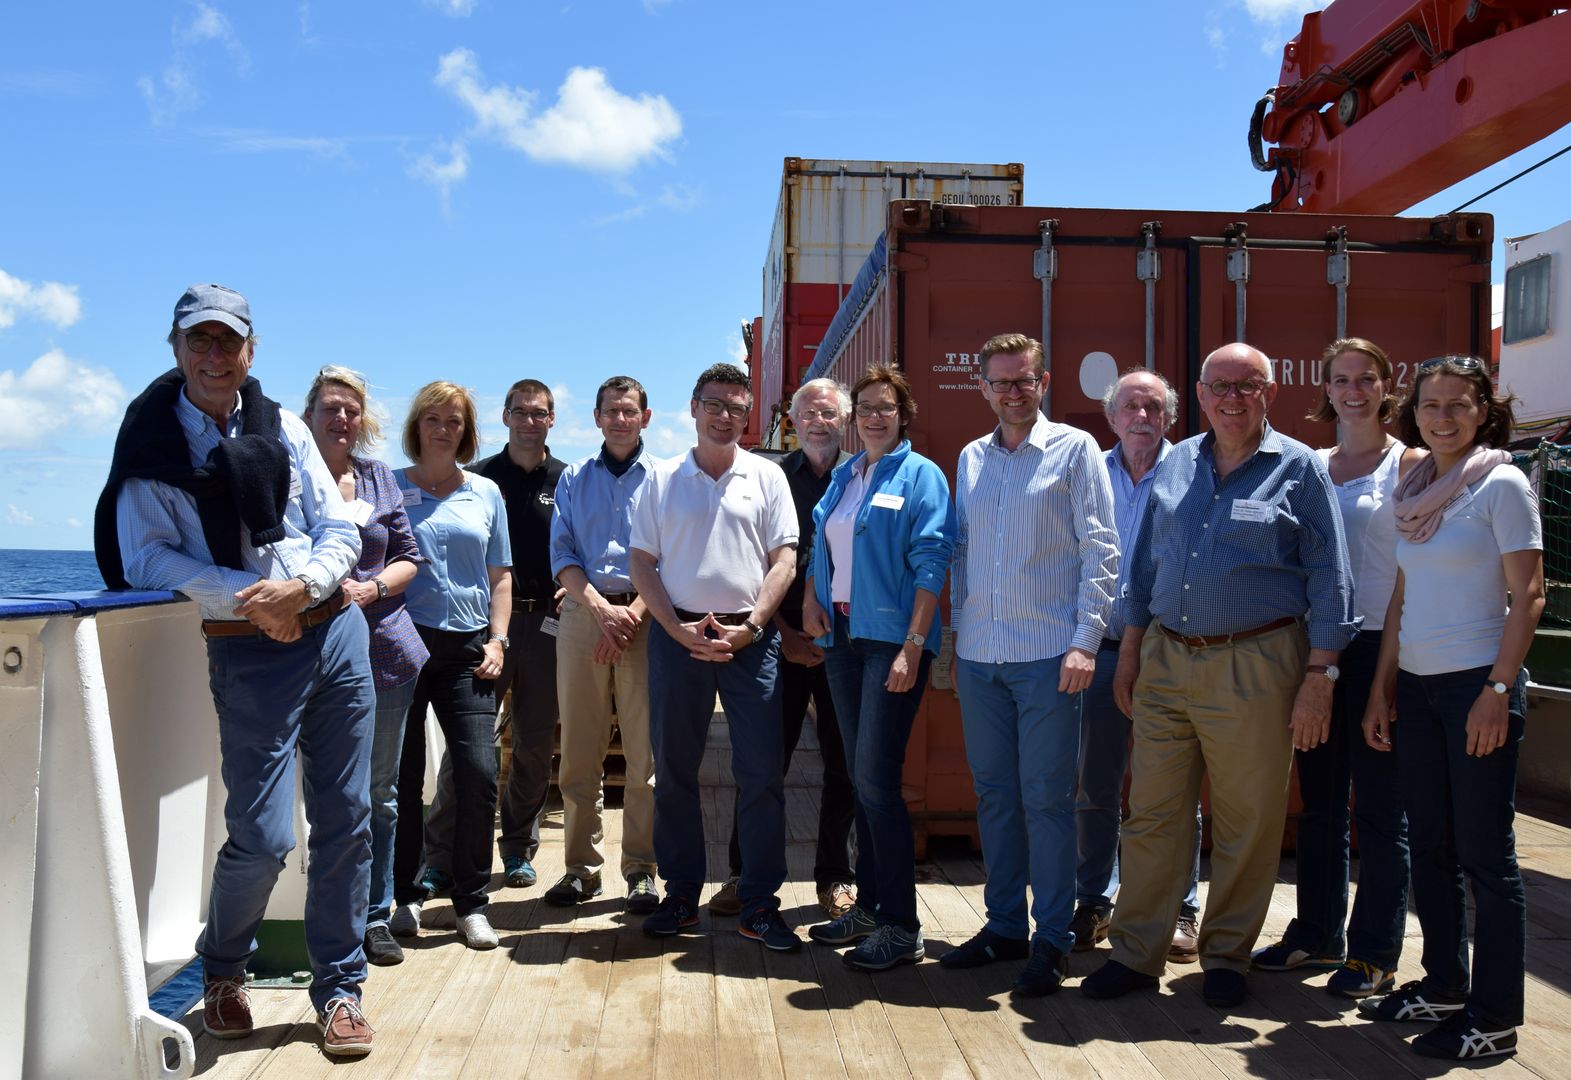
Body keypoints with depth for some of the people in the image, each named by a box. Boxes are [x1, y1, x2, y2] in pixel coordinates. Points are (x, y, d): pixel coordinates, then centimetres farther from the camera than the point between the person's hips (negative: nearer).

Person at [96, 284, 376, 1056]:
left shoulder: (284, 429, 10)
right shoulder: (152, 443, 1)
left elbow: (339, 530, 7)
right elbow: (145, 559, -9)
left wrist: (301, 585, -13)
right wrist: (250, 598, -16)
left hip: (335, 630, 4)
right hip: (247, 649, -3)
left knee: (346, 822, 6)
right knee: (262, 835, -6)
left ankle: (339, 989, 21)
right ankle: (222, 970, 25)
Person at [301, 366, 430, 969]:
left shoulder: (380, 478, 11)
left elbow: (408, 558, 12)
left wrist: (370, 588, -6)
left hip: (384, 647, 4)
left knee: (380, 790, 10)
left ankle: (376, 915, 22)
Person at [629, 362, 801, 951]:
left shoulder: (766, 477, 8)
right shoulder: (662, 479, 9)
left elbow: (784, 560, 2)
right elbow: (643, 563, 5)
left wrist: (749, 626, -10)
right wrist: (681, 631, -6)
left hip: (751, 638, -1)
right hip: (678, 635, 1)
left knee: (762, 771, -2)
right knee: (673, 771, 7)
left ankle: (760, 904, 7)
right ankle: (681, 896, 19)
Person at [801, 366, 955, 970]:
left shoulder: (920, 476, -4)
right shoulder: (842, 478, 16)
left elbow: (931, 565, -11)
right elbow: (820, 548, 22)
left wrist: (913, 646, -19)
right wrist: (810, 601, 2)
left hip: (892, 640, -7)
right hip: (841, 637, 7)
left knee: (876, 777, -11)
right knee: (859, 777, 11)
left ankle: (902, 927, -2)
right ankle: (870, 905, 22)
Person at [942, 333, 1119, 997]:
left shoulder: (1074, 449, -1)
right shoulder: (971, 458, 13)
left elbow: (1100, 550, -5)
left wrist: (1085, 640, -12)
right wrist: (957, 633, 12)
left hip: (1047, 655, -5)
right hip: (979, 655, 5)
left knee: (1046, 798, -1)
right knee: (994, 793, 11)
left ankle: (1052, 940, 10)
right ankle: (1004, 925, 23)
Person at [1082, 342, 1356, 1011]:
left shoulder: (1299, 468, 0)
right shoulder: (1175, 465, 12)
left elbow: (1329, 579, -3)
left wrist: (1319, 676, -8)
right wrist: (1129, 651, 12)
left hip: (1255, 666, -3)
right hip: (1166, 659, 4)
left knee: (1248, 823, 6)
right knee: (1151, 814, 6)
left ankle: (1227, 956, 22)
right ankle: (1136, 953, 16)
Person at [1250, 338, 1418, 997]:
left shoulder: (1409, 464, -2)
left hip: (1380, 644, -5)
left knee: (1377, 804, 2)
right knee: (1318, 799, 13)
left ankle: (1374, 954, 13)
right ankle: (1316, 936, 26)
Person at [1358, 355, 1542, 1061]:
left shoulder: (1501, 485, -7)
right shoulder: (1412, 491, 12)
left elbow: (1528, 596, -10)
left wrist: (1498, 690, -16)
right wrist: (1380, 689, 11)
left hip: (1478, 683, -6)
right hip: (1415, 685, 6)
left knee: (1485, 851, 0)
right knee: (1430, 845, 12)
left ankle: (1494, 1018, 10)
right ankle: (1444, 985, 26)